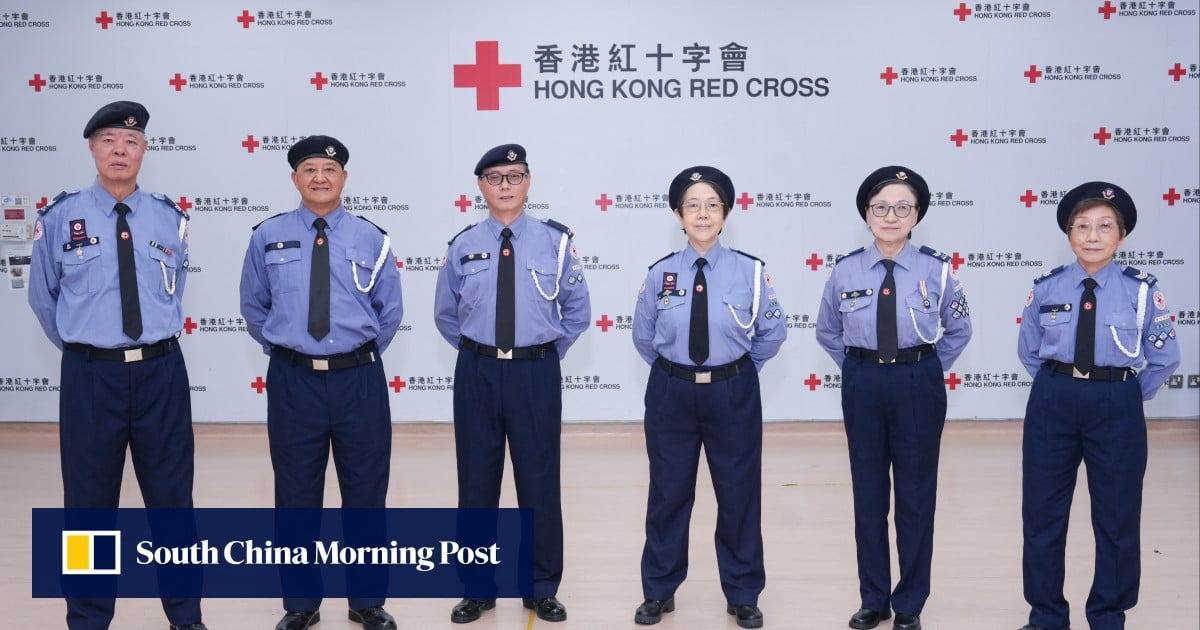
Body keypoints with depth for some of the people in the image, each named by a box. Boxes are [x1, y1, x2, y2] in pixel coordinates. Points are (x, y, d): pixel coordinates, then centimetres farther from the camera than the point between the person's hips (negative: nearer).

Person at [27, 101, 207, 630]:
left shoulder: (170, 220, 3)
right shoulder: (59, 219, -2)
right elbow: (43, 298, 10)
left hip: (160, 372, 1)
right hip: (90, 375, -1)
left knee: (172, 497, 9)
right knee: (89, 503, 8)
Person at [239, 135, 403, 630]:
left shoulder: (371, 238, 2)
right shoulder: (268, 237, 3)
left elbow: (390, 310, 11)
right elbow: (253, 308, 14)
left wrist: (363, 352, 9)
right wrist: (281, 347, 10)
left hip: (359, 380, 0)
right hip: (292, 381, 0)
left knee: (365, 493, 7)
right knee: (296, 496, 8)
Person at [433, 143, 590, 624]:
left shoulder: (555, 241, -2)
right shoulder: (463, 246, 1)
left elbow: (578, 311, 7)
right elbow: (445, 314, 14)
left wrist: (545, 352, 7)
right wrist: (477, 353, 11)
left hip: (536, 374, -1)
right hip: (477, 374, 1)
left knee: (539, 481, 5)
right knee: (476, 481, 8)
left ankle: (542, 589, 20)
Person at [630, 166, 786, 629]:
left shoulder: (749, 272, -7)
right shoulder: (660, 274, -5)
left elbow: (773, 333, 6)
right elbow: (643, 337, 10)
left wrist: (737, 370, 9)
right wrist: (674, 372, 11)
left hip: (733, 395, 0)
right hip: (671, 394, 1)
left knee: (739, 494, 9)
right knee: (668, 494, 11)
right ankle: (659, 591, 28)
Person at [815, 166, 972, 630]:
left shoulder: (936, 269, -7)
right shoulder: (846, 270, -3)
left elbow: (958, 330, 8)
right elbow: (827, 333, 12)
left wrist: (925, 370, 5)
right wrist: (858, 370, 8)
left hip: (918, 386, -1)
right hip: (863, 386, 2)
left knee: (916, 494, 6)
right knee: (868, 492, 9)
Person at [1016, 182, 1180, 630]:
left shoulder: (1142, 290, -6)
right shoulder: (1046, 288, -2)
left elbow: (1165, 358, 3)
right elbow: (1028, 350, 12)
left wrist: (1126, 396, 3)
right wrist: (1058, 388, 8)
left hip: (1117, 408, -1)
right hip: (1052, 404, 1)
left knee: (1117, 516, 9)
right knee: (1042, 512, 8)